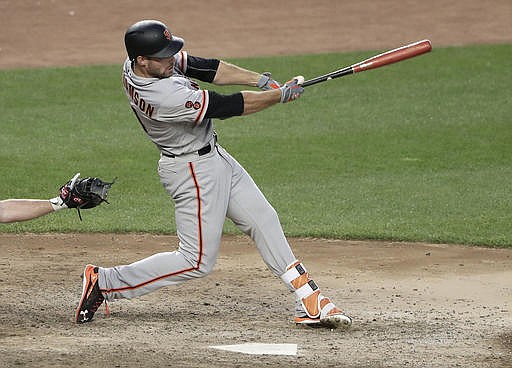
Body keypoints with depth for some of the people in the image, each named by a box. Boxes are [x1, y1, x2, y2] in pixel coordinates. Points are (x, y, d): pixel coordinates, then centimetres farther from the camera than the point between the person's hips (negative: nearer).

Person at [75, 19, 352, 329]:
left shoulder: (137, 66, -8)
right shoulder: (162, 97, -34)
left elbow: (203, 67, -1)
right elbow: (226, 107, -27)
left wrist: (261, 80, -10)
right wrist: (281, 95, -16)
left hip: (213, 156, 10)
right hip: (194, 172, -10)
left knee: (263, 221, 12)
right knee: (197, 261, -1)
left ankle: (310, 301, 17)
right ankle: (104, 283, 6)